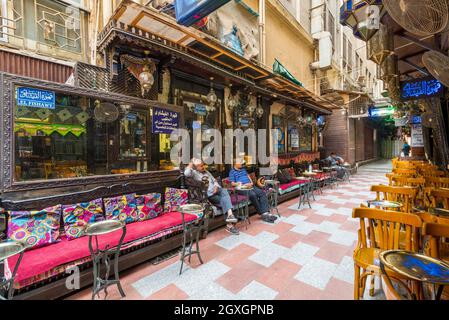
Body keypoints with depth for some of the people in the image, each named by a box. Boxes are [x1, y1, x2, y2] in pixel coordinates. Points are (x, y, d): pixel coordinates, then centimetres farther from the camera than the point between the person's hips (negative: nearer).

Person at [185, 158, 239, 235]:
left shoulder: (206, 172, 24)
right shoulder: (194, 172, 3)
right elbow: (186, 173, -20)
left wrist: (216, 187, 0)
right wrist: (190, 165, -4)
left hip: (216, 190, 6)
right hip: (208, 195, -5)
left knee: (224, 192, -28)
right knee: (225, 200, -24)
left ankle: (230, 215, -33)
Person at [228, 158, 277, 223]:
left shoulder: (243, 169, 25)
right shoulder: (232, 172, 4)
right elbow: (233, 183, -5)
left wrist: (251, 182, 6)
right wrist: (244, 184, -16)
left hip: (250, 186, 7)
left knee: (262, 193, -18)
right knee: (253, 195, -33)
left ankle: (266, 212, -26)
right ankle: (262, 214, -24)